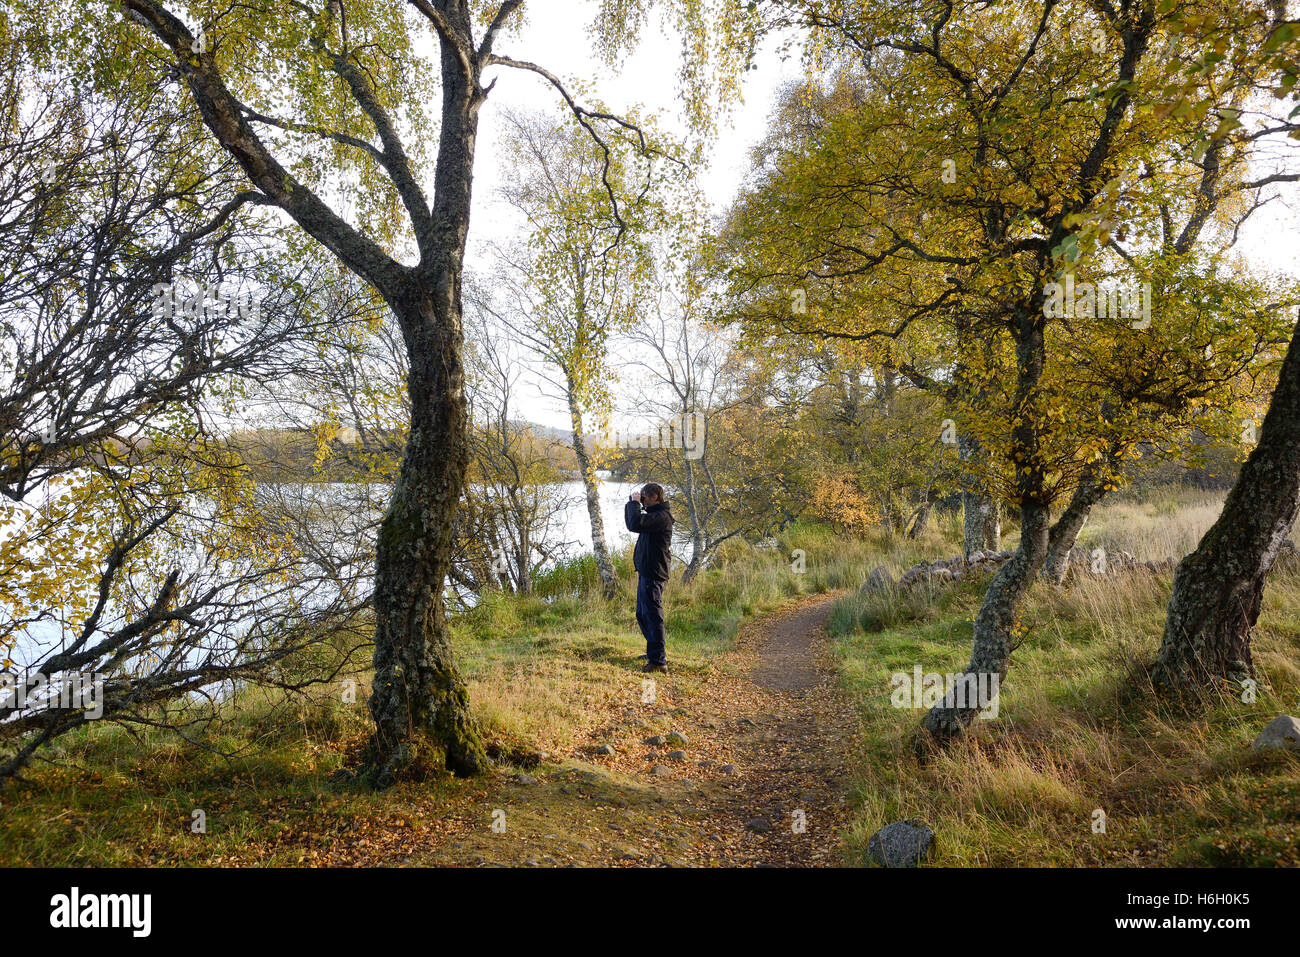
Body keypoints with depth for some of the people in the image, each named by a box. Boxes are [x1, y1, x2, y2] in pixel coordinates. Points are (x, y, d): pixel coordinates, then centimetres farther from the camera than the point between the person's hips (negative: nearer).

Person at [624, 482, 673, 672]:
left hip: (653, 574, -11)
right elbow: (631, 524, 27)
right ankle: (655, 651, 31)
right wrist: (631, 504, 15)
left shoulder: (662, 516, -15)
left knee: (652, 615, -9)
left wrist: (634, 503, -14)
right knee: (642, 614, 19)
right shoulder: (653, 514, 18)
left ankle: (659, 661, -6)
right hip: (645, 572, 11)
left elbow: (636, 524, -28)